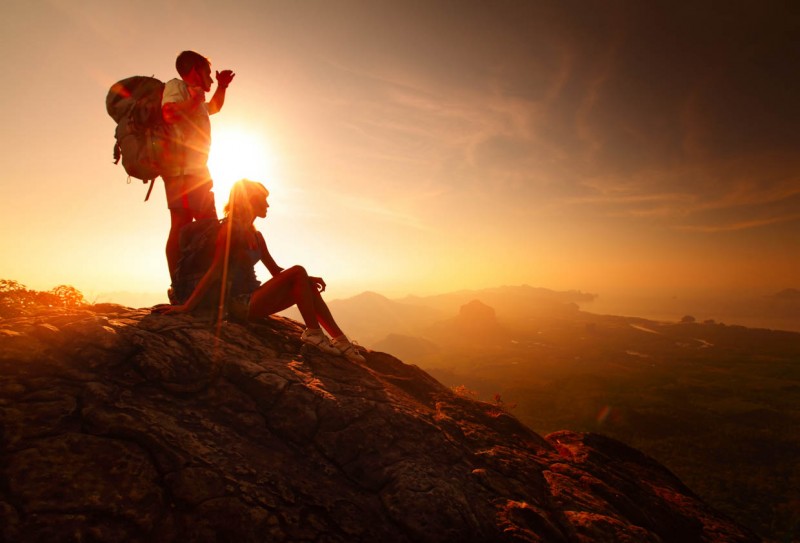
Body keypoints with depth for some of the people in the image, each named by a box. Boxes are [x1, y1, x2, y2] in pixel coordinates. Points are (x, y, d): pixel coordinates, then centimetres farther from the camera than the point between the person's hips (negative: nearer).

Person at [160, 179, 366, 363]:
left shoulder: (256, 235, 16)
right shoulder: (231, 229, -10)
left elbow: (276, 270, 16)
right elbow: (215, 270, -17)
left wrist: (307, 279, 3)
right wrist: (187, 306, -23)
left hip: (255, 299, 9)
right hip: (242, 302, -9)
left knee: (308, 286, -3)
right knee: (297, 271, -19)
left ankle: (340, 339, -9)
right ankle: (313, 332, -16)